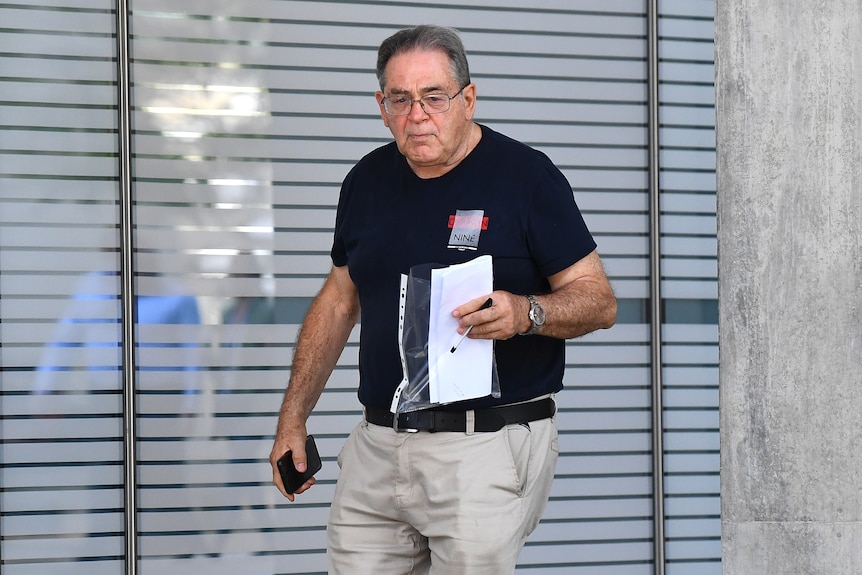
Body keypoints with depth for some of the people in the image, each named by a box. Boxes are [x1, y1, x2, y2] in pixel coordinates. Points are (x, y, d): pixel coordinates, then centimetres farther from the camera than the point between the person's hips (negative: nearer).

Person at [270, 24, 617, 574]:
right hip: (378, 443, 5)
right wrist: (293, 419, 17)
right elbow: (339, 300, 21)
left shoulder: (525, 174, -5)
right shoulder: (367, 180, 11)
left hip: (489, 446, -5)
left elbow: (600, 301, -5)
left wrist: (525, 313, -25)